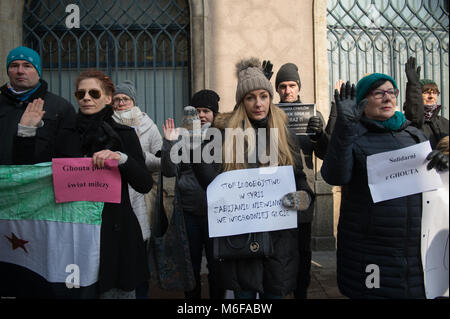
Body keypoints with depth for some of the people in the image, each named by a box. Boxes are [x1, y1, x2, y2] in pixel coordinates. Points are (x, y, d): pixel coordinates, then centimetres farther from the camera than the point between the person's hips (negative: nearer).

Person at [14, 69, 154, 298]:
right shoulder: (65, 135, 9)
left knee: (115, 291, 6)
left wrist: (122, 159, -26)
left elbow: (145, 184, -9)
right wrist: (26, 133, -2)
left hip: (114, 232, -2)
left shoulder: (124, 135, 1)